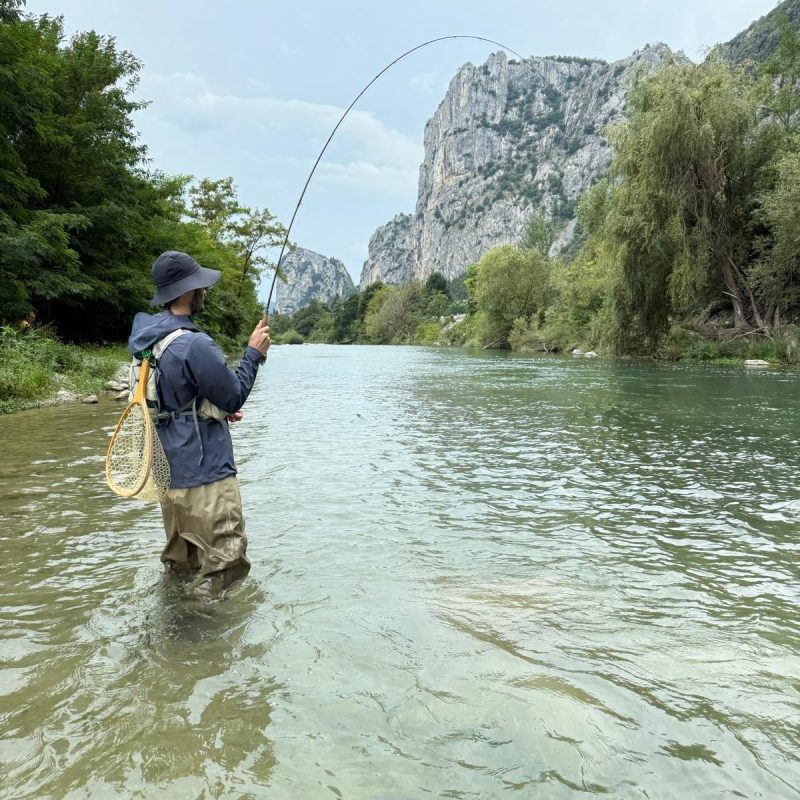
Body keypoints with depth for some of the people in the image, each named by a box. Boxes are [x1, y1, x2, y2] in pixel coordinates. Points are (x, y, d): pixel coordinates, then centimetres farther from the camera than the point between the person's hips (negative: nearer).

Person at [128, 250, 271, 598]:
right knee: (225, 564, -1)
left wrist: (217, 409, 15)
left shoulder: (145, 338, 6)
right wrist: (254, 353, -1)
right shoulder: (195, 344, -23)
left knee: (178, 563, 22)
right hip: (204, 475, -10)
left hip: (167, 470, 10)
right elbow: (234, 397, -13)